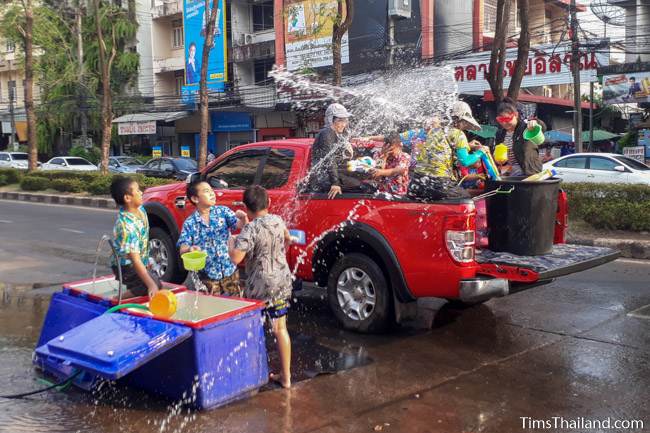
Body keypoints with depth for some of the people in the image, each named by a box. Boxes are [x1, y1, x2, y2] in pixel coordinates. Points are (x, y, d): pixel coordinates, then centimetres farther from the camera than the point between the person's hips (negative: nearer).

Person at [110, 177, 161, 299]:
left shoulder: (140, 209, -6)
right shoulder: (126, 226, -32)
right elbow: (135, 260, -36)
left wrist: (146, 260, 19)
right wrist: (151, 285, -43)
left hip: (142, 262, 9)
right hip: (126, 267, -9)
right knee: (155, 284, -27)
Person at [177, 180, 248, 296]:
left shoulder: (223, 211, -1)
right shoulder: (189, 223, -4)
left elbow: (240, 225, -12)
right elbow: (182, 249, -8)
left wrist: (243, 218, -35)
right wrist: (190, 249, -32)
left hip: (230, 272, 1)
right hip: (207, 276, -1)